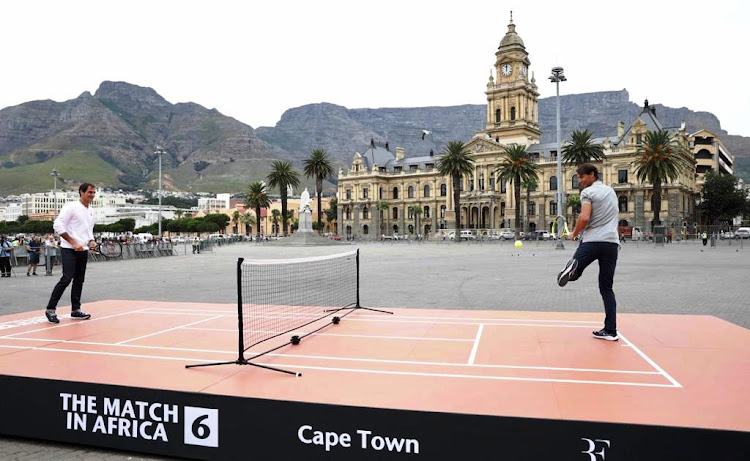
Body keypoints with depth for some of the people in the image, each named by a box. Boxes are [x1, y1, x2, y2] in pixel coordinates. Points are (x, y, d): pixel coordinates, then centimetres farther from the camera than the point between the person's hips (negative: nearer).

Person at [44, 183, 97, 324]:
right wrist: (73, 243, -18)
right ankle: (50, 309, -2)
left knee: (79, 280, 9)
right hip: (69, 250, -7)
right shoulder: (71, 207, -8)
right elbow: (58, 225, -15)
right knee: (67, 278, -12)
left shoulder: (91, 211, 15)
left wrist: (91, 241, 4)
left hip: (83, 250, 7)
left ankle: (75, 310, 16)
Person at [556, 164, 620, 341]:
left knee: (574, 275, 8)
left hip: (591, 241, -5)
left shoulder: (588, 192, -2)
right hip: (612, 242, 6)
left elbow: (584, 218, -14)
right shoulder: (611, 191, 21)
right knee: (607, 288, 8)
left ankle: (573, 267, -30)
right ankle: (610, 330, 3)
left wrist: (574, 233, 2)